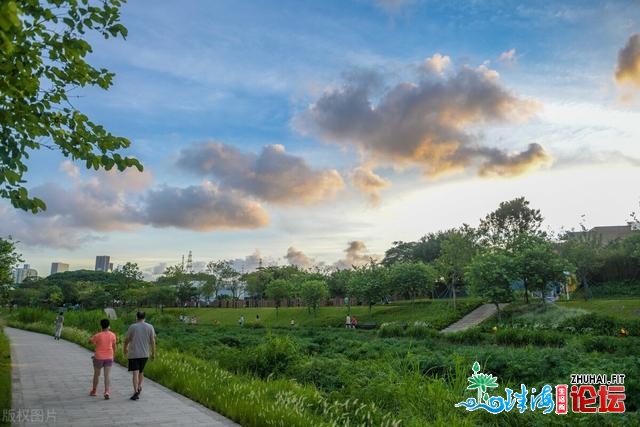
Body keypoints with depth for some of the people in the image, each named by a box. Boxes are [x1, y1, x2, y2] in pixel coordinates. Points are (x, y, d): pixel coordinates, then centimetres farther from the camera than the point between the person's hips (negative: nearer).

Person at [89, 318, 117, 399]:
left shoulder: (98, 335, -13)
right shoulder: (112, 335, -5)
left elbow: (90, 341, 4)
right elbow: (114, 346, 6)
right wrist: (113, 356, 19)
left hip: (99, 357, -1)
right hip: (109, 358, 1)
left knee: (96, 374, 18)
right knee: (107, 376, 1)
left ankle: (94, 391, 33)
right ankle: (107, 392, -16)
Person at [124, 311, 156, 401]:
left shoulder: (132, 327, -5)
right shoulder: (150, 327, -1)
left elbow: (127, 340, 1)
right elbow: (152, 341, -1)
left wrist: (125, 349, 20)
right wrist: (153, 353, 7)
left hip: (133, 353, -2)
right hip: (145, 354, 2)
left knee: (135, 372, -5)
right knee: (141, 371, 23)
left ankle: (136, 392, -12)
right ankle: (139, 386, 19)